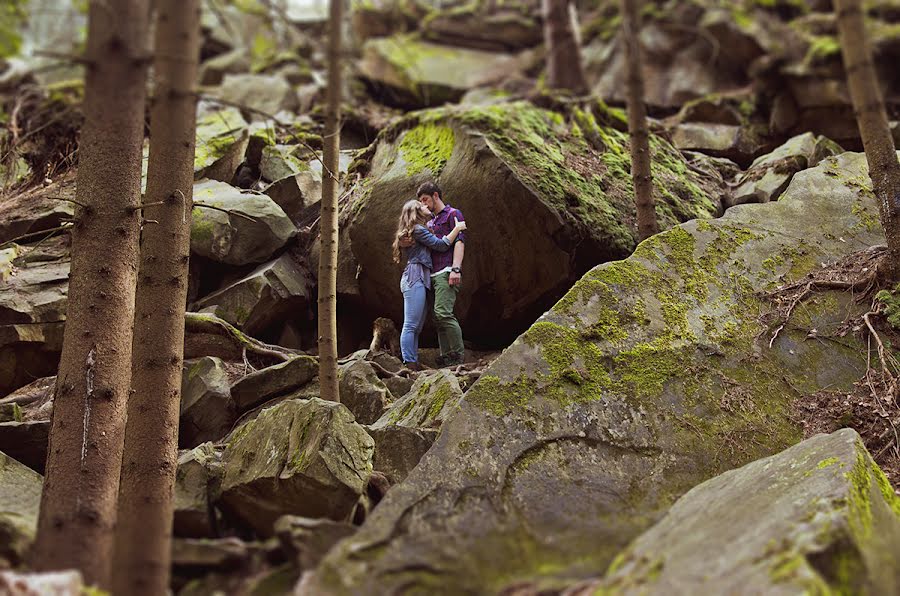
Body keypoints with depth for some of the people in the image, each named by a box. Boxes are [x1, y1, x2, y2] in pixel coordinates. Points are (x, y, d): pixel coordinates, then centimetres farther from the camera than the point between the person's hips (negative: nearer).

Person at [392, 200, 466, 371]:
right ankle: (410, 365, -18)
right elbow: (441, 245, -6)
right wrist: (457, 228, 2)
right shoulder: (418, 229, -3)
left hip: (416, 280, 10)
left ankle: (413, 366, 4)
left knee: (416, 327, 5)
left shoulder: (414, 230, 27)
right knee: (411, 326, -14)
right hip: (415, 279, -10)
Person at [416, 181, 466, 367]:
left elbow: (459, 241, -7)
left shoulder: (453, 214, 5)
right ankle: (446, 357, 3)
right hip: (433, 274, 8)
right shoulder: (430, 222, 28)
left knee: (443, 313, -20)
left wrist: (456, 269, -20)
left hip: (446, 272, -8)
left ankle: (459, 354, -15)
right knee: (438, 318, 3)